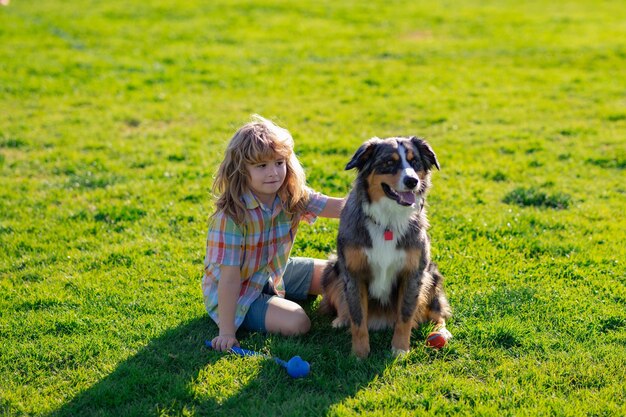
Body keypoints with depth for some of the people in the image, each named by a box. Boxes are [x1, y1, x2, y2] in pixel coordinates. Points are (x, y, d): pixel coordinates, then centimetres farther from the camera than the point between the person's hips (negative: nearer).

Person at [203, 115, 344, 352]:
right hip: (239, 292, -7)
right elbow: (230, 277, -30)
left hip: (274, 274, 7)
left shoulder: (292, 197, -12)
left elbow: (341, 207, -15)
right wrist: (226, 332, -29)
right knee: (297, 323, -24)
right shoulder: (231, 216, -31)